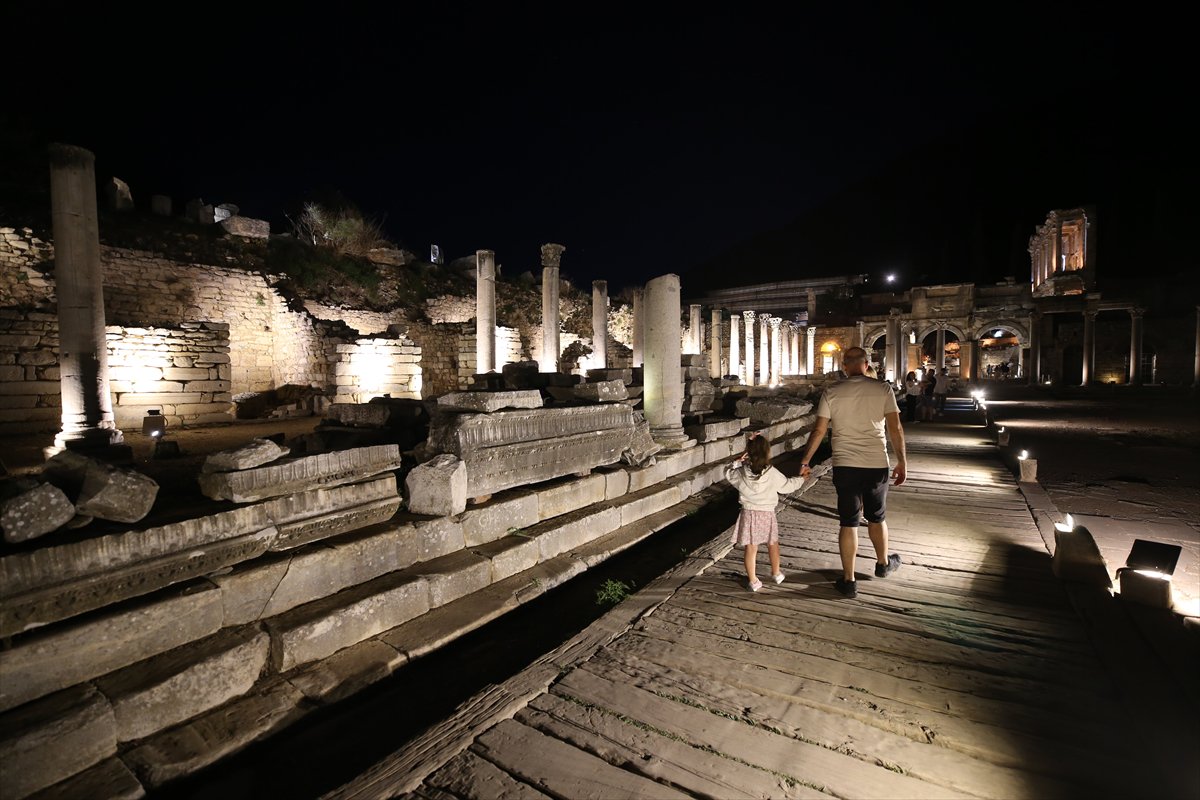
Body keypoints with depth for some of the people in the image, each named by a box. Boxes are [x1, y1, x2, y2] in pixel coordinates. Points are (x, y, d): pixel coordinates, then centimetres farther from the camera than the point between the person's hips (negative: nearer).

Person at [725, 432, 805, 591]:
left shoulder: (741, 473, -11)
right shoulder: (773, 474, -14)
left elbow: (728, 473, 9)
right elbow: (787, 486, 2)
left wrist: (738, 462, 8)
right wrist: (800, 479, 19)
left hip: (748, 514, 0)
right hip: (767, 514, 0)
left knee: (751, 548, 7)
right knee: (773, 544, 22)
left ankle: (753, 581, 14)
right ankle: (776, 574, 38)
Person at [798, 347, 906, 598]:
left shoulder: (832, 393, -4)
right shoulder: (882, 390, -3)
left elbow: (819, 431, -5)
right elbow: (895, 429, -5)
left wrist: (805, 461, 3)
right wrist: (902, 462, 4)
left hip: (845, 466, -1)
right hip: (877, 465, 1)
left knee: (848, 523, 6)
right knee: (877, 518, 21)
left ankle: (848, 580, 12)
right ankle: (883, 564, 43)